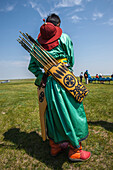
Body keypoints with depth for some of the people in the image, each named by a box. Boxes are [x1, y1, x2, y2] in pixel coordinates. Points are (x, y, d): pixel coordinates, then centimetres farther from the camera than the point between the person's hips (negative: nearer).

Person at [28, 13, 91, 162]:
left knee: (53, 114, 13)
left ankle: (55, 147, 29)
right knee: (72, 112, 3)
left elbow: (32, 66, 11)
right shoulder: (64, 37, 3)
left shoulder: (38, 42, 14)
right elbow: (71, 60, 7)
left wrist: (41, 76, 7)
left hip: (49, 81, 5)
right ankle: (75, 151, 15)